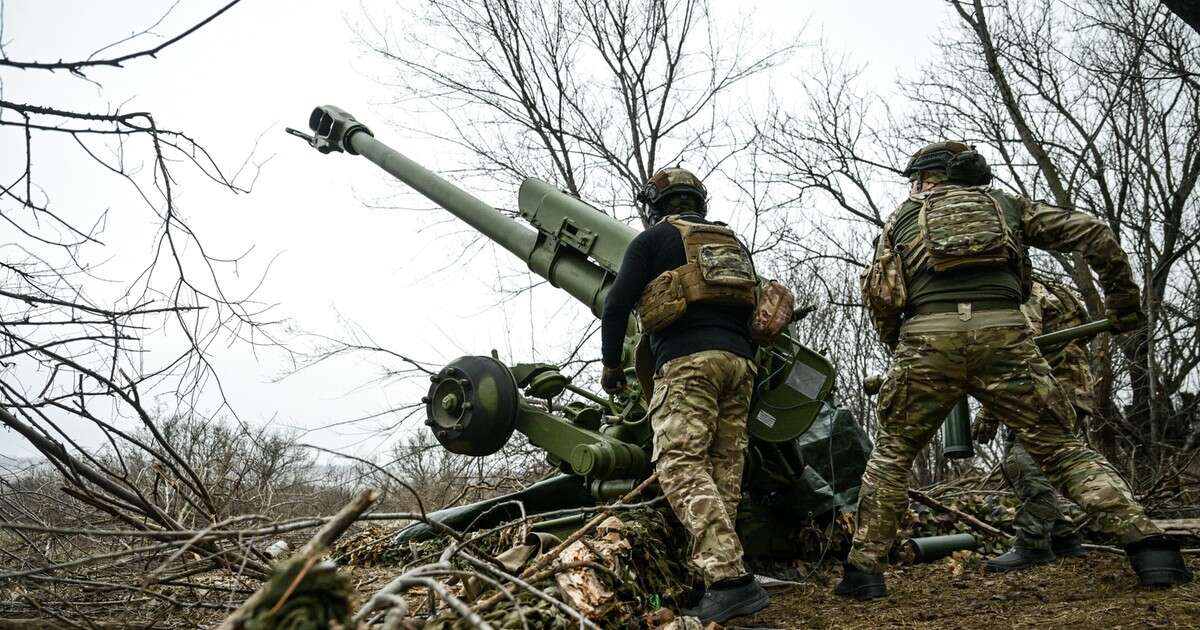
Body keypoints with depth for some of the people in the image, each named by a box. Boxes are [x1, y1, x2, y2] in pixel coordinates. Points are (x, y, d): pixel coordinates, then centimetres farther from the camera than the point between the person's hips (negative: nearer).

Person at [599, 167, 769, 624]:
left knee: (682, 467, -14)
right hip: (738, 362, 7)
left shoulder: (653, 239, 9)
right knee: (724, 471, 4)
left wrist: (610, 362, 13)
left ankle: (729, 578, -27)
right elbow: (753, 308, 27)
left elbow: (617, 305, 2)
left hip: (687, 361, -7)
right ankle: (717, 567, 0)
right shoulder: (733, 243, 26)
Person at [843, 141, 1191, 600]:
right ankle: (1149, 547, 1)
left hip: (927, 337, -1)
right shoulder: (1006, 203, 25)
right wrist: (1123, 300, 27)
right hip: (1004, 333, 1)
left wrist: (899, 346, 27)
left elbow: (879, 295, 12)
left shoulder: (904, 216, 23)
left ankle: (864, 569, 12)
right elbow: (1092, 234, 18)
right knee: (1061, 447, 13)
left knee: (892, 453, 15)